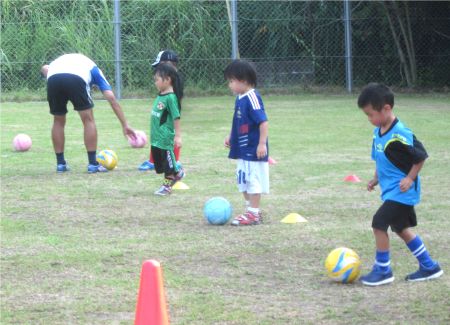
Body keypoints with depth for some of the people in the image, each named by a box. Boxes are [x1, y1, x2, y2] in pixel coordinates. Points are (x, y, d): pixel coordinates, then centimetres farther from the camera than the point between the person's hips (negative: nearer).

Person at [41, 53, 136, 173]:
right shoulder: (94, 70, 35)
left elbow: (44, 68, 20)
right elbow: (111, 98, 24)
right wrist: (125, 124, 23)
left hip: (53, 78, 3)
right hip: (76, 78, -3)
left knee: (58, 121, 22)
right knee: (88, 120, 13)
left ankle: (60, 163, 25)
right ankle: (93, 164, 12)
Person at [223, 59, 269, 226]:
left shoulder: (252, 98, -18)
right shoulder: (240, 98, 10)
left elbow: (263, 121, -22)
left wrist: (262, 143, -24)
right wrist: (230, 136, 18)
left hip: (254, 151, -10)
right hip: (243, 150, 10)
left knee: (254, 181, -3)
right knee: (243, 181, 15)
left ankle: (253, 214, 2)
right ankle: (252, 210, 24)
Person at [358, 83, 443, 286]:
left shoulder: (399, 135, -23)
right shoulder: (378, 132, 5)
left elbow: (421, 156, -18)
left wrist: (410, 179, -19)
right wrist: (376, 179, 9)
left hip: (401, 191, -10)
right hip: (391, 190, 10)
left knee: (379, 224, -11)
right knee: (401, 228, 16)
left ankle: (383, 270, 1)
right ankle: (429, 267, 26)